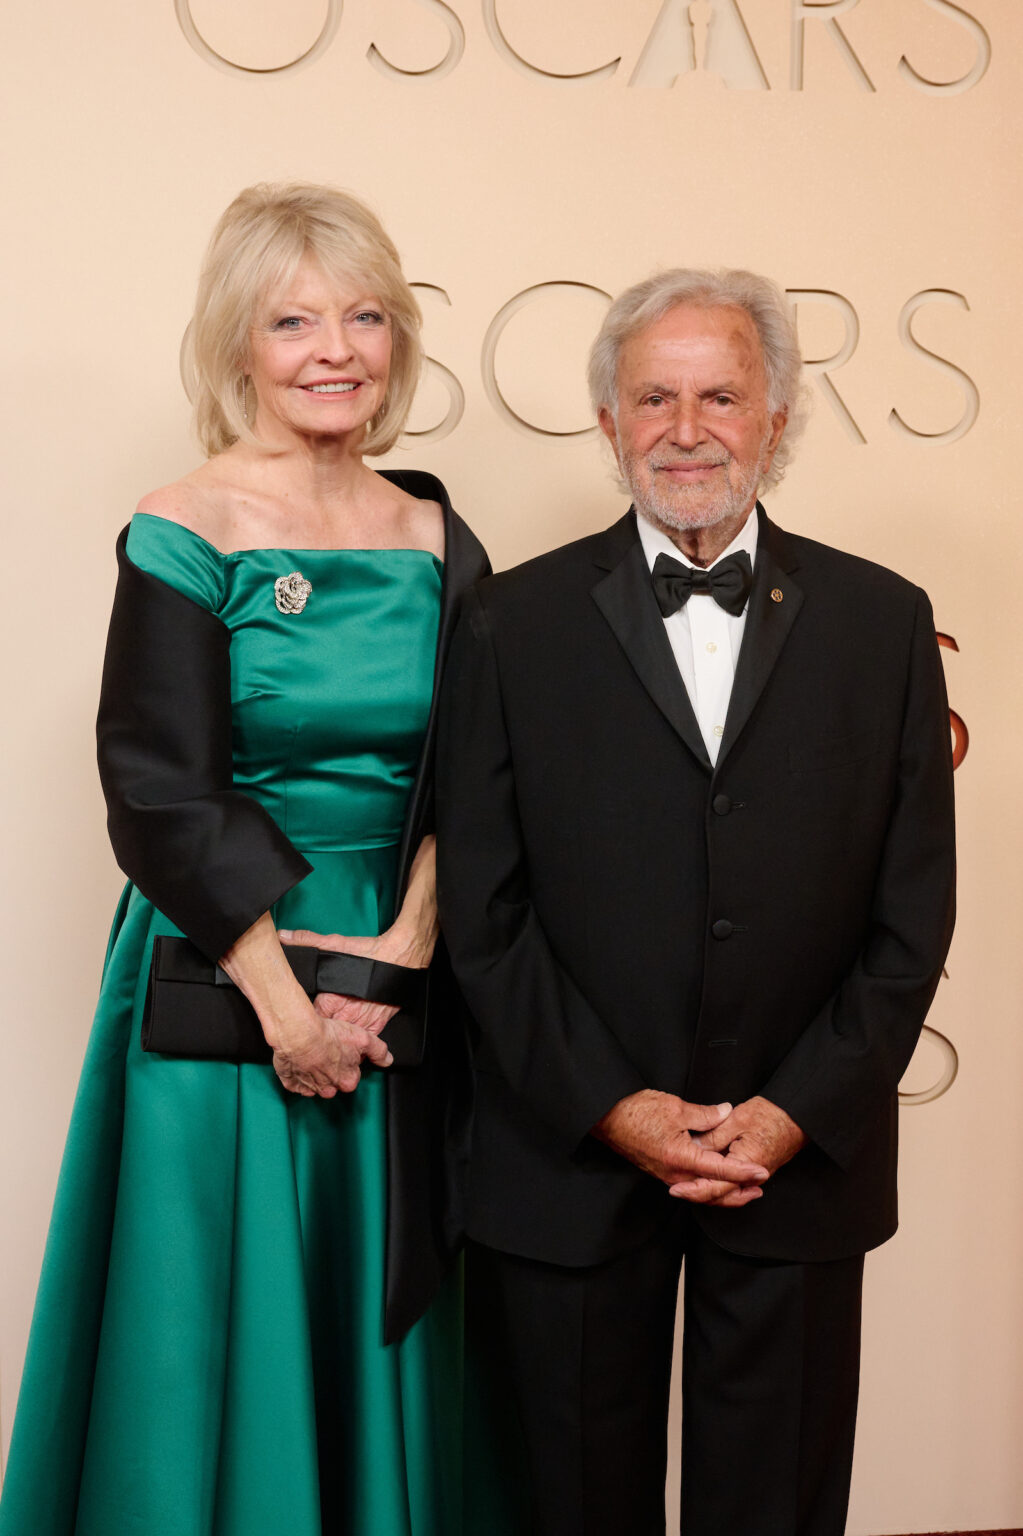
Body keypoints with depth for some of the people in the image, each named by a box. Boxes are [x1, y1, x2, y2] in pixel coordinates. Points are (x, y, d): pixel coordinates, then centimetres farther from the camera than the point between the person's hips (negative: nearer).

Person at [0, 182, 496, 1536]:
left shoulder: (439, 541, 5)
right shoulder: (184, 534, -8)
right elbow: (159, 794, -12)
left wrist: (399, 953, -11)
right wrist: (282, 991, -14)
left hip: (397, 982, 4)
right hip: (219, 977, -4)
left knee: (375, 1332, 15)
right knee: (222, 1329, 7)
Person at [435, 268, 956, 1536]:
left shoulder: (884, 621, 3)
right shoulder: (510, 625, 0)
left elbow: (912, 909, 1)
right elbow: (482, 909, -3)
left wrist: (798, 1112, -7)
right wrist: (610, 1106, -9)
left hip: (804, 1153, 1)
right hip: (570, 1155, 0)